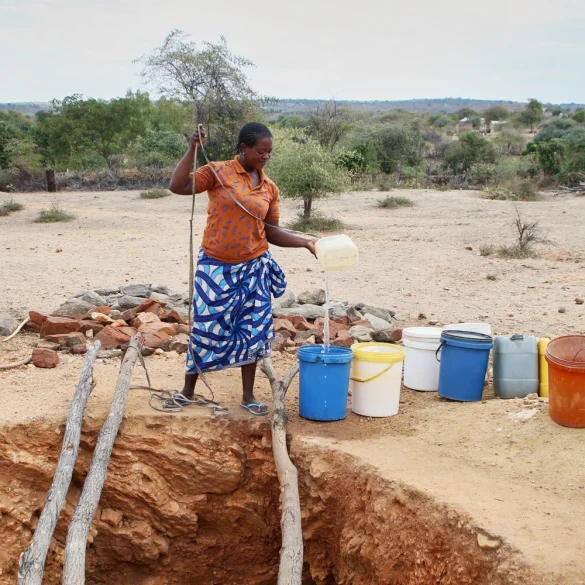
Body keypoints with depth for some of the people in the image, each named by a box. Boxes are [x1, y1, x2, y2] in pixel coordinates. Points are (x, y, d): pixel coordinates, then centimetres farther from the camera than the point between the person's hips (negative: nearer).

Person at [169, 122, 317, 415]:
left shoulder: (269, 188, 5)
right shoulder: (218, 172, -6)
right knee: (206, 327, 2)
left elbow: (271, 232, 9)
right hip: (215, 266, -3)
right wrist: (192, 149, -20)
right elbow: (177, 186, -17)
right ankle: (188, 390, 21)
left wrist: (305, 242, -2)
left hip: (253, 267, 4)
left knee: (253, 330, 6)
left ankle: (248, 396, 19)